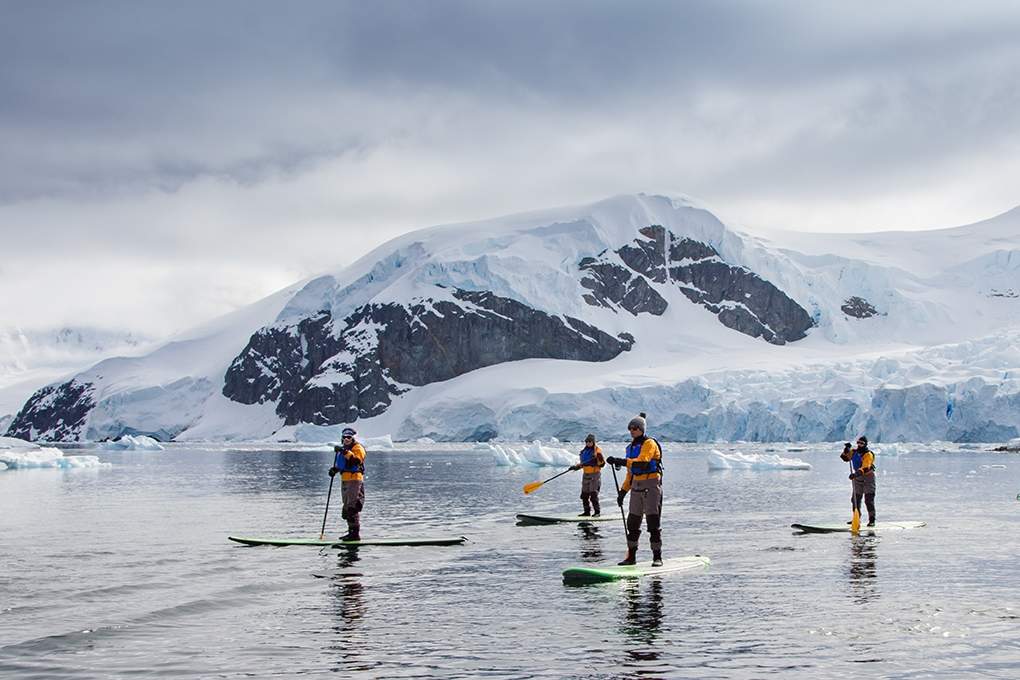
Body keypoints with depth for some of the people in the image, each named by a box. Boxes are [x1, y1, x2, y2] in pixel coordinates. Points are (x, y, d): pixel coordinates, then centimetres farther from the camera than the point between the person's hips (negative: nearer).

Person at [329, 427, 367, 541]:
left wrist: (346, 453, -32)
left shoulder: (358, 448, -6)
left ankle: (356, 533, -13)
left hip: (355, 480, -9)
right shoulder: (342, 449, 20)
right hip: (344, 480, 9)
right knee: (346, 507, 14)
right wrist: (334, 469, 10)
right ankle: (351, 531, 22)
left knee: (352, 507, -13)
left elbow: (357, 460, -24)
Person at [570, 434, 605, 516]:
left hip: (595, 474, -7)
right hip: (586, 474, 7)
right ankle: (587, 512, 17)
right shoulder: (584, 451, 12)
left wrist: (599, 459, -28)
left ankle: (597, 511, -3)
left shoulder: (597, 451, -9)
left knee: (593, 494, -11)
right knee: (584, 494, 8)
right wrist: (576, 467, 14)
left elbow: (602, 464, -10)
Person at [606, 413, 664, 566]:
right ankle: (631, 556, 14)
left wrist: (621, 461, -32)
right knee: (633, 522, 7)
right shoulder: (631, 447, 17)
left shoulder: (649, 443, -8)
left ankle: (657, 557, -4)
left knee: (653, 522, -7)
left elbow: (642, 462, -25)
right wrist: (623, 491, 18)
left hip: (651, 485, -8)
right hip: (636, 487, 8)